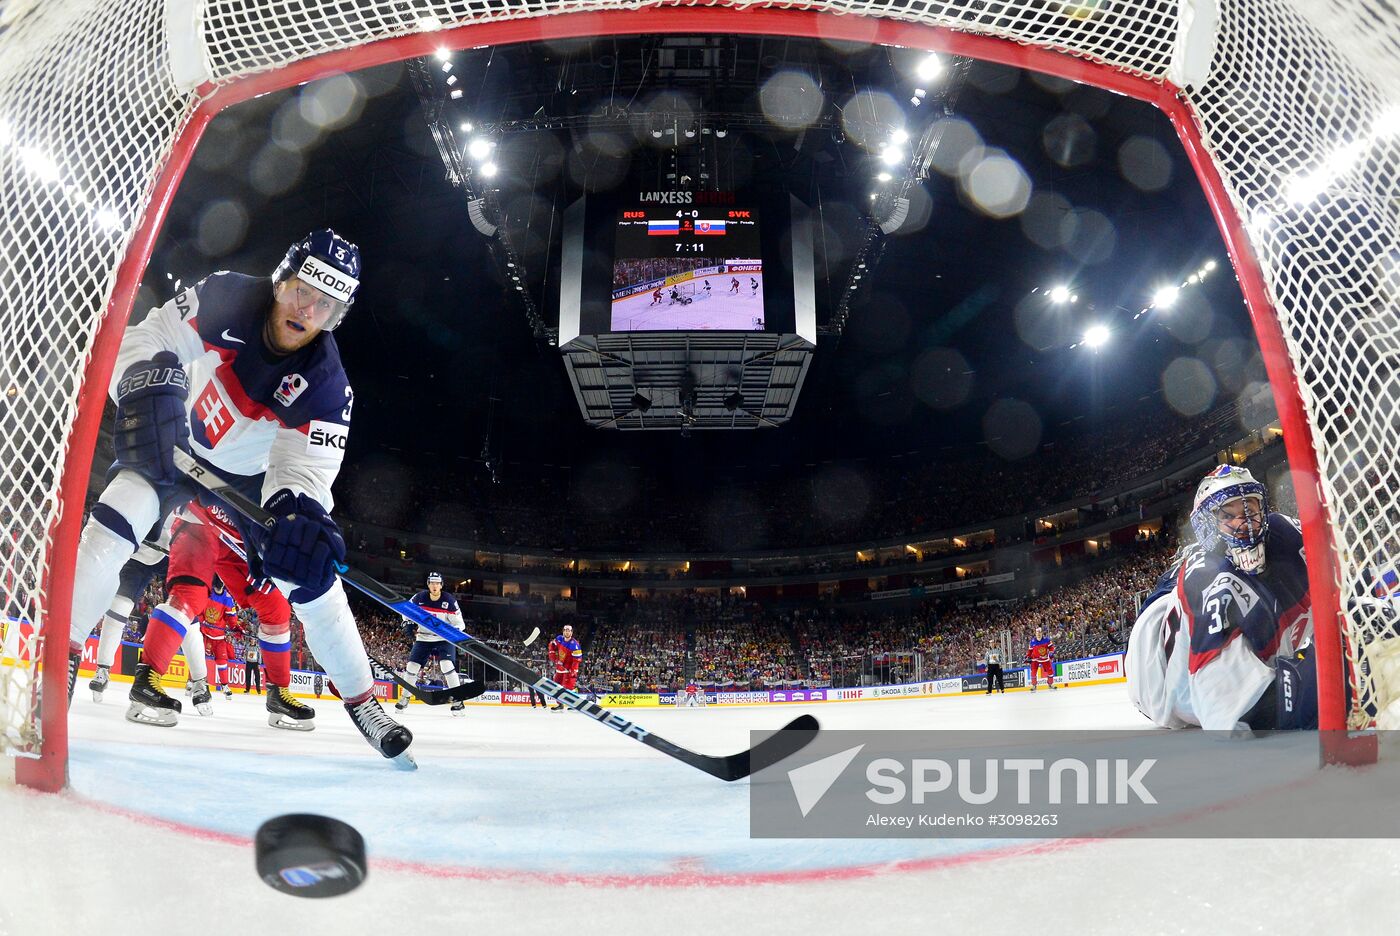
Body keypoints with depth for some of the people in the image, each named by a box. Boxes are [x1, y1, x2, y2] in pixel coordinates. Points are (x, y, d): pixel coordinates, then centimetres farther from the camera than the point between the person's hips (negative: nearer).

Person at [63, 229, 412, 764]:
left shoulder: (326, 386, -27)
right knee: (116, 524, -25)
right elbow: (146, 340, -23)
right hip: (175, 446, 1)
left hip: (251, 474, 0)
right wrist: (146, 381, -46)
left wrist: (300, 515, -54)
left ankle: (361, 699, 10)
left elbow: (303, 471, -32)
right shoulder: (224, 299, -24)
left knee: (312, 578, -6)